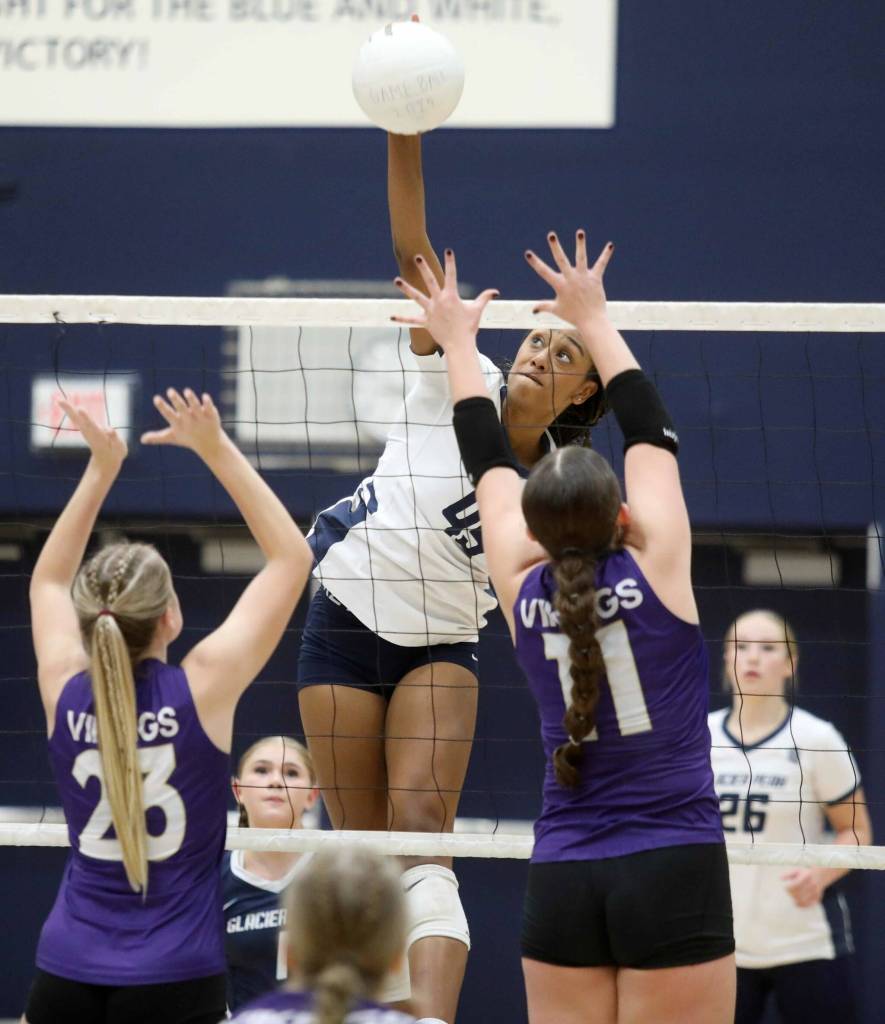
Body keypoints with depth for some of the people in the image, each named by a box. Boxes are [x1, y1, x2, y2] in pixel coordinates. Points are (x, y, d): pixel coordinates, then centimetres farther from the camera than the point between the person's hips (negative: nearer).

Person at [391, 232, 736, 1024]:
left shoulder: (522, 588, 3)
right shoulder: (656, 568, -4)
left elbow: (488, 461, 18)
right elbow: (652, 433, 10)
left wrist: (458, 340, 31)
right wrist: (594, 320, 22)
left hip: (563, 881, 4)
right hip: (674, 871, -4)